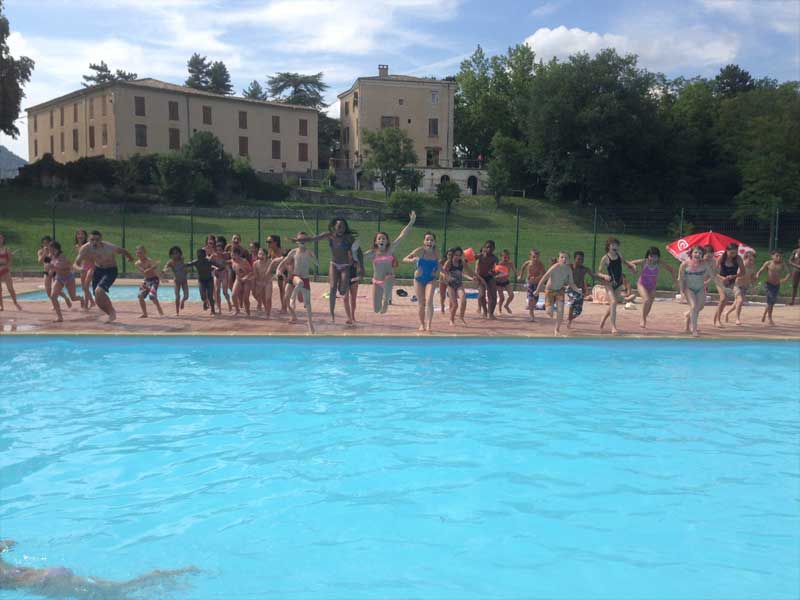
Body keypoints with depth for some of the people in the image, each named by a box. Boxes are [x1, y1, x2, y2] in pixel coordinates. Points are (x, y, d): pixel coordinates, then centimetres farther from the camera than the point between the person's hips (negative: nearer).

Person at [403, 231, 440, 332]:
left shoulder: (436, 253, -8)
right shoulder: (420, 250, -16)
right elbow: (404, 259, -17)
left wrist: (436, 272, -6)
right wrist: (411, 260, -38)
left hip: (431, 279, 0)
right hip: (419, 279, 0)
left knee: (429, 301, -20)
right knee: (421, 304, 7)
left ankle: (429, 325, -22)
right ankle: (422, 324, 27)